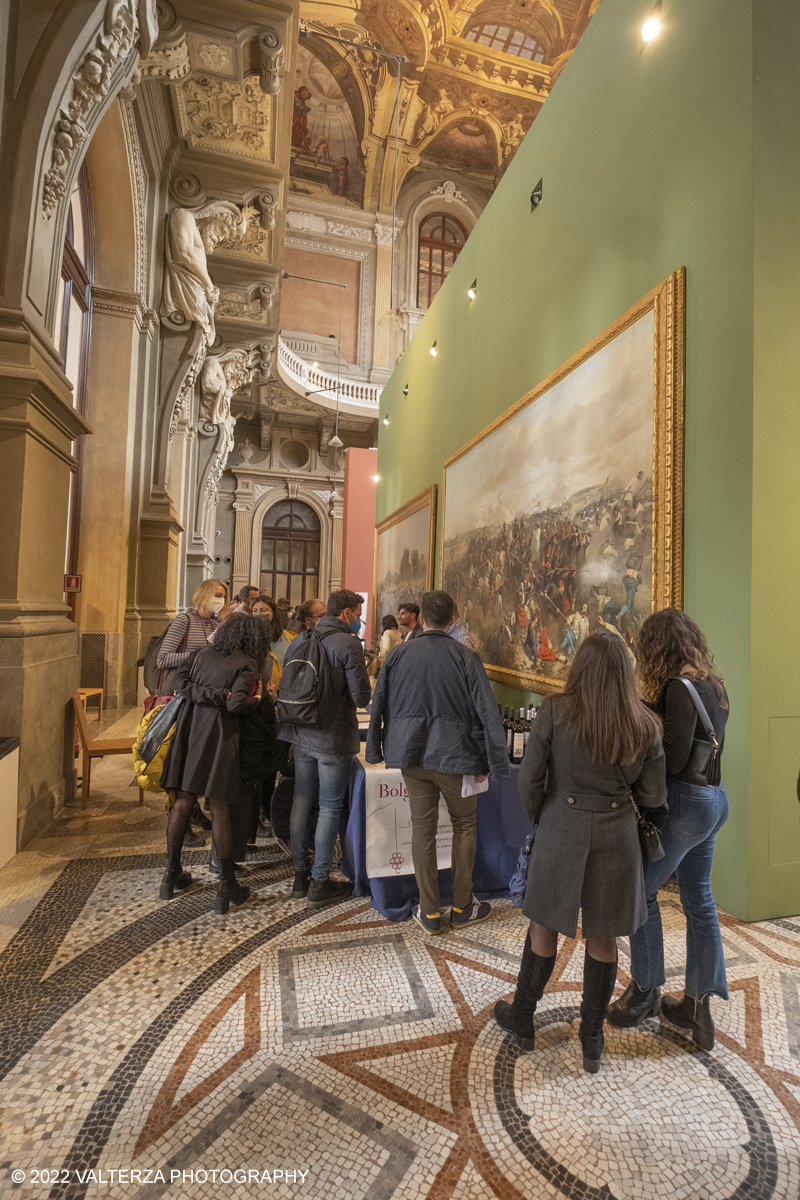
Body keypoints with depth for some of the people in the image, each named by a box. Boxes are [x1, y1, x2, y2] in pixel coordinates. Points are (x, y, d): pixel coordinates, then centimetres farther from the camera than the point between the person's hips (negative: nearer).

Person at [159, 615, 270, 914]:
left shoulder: (204, 654, 11)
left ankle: (172, 874, 28)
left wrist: (207, 694, -1)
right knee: (219, 807, 1)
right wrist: (256, 698, 0)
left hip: (188, 728, 6)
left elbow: (182, 683, 4)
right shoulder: (247, 665, -7)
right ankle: (227, 885, 10)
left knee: (182, 802, 15)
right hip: (218, 735, -6)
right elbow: (236, 704, -18)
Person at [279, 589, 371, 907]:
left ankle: (300, 875, 28)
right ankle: (319, 883, 15)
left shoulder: (300, 640, 5)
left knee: (301, 802, 16)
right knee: (329, 808, 5)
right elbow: (361, 697, -17)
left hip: (301, 734, 7)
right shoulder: (349, 645, -16)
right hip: (333, 738, -6)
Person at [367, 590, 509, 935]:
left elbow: (378, 706, 4)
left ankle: (429, 912, 23)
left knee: (422, 829, 13)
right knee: (465, 825, 17)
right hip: (454, 755, -2)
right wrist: (490, 763, -4)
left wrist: (375, 750, 15)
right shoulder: (466, 658, -10)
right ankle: (461, 907, 28)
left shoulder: (398, 654, -2)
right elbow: (487, 712, -11)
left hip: (411, 754, 3)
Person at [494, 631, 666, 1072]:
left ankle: (522, 1020, 38)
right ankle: (592, 1040, 35)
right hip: (616, 837, 2)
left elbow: (528, 779, -10)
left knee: (544, 927, 18)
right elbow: (653, 796, 0)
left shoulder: (553, 711, -15)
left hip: (561, 832, -1)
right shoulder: (645, 726, -7)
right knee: (602, 937, 19)